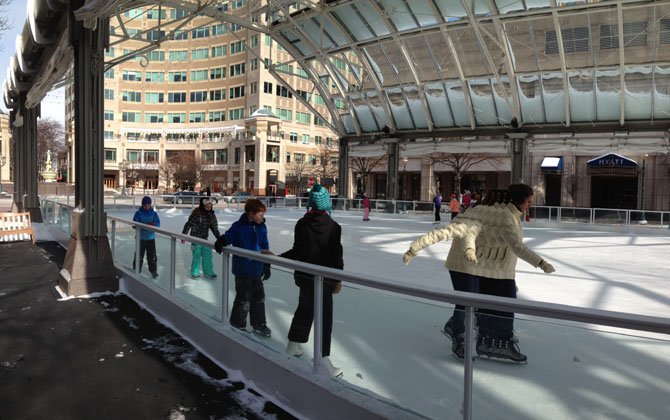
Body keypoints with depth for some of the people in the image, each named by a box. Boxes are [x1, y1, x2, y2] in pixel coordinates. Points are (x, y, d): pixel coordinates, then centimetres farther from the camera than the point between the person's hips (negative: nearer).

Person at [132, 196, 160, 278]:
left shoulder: (154, 213, 0)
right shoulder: (138, 213, -4)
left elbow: (158, 224, -4)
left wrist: (152, 225, -25)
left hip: (151, 238, 1)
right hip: (141, 238, -1)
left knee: (152, 255, 3)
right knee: (139, 255, 5)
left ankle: (153, 270, 16)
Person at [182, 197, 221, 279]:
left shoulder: (211, 215, 5)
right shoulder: (196, 213, -14)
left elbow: (214, 228, 12)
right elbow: (189, 224, -10)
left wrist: (219, 238, 12)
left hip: (205, 239, 5)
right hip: (196, 239, -5)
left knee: (207, 256, 9)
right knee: (196, 256, 3)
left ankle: (208, 273, 23)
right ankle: (195, 273, 21)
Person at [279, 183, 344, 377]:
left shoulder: (302, 224, -5)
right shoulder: (333, 226, -12)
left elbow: (298, 252, -8)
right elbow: (337, 255, -8)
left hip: (305, 276, 4)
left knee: (305, 309, 22)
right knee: (324, 316, 4)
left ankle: (293, 346, 38)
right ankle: (323, 359, 7)